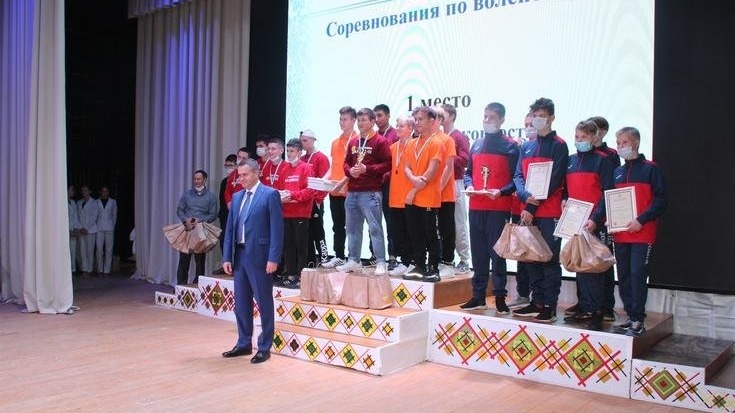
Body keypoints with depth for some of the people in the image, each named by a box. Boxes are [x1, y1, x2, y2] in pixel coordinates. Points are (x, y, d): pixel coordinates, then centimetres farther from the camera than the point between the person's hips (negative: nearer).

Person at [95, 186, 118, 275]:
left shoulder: (113, 202, 10)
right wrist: (95, 226, 10)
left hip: (109, 228, 0)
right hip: (99, 229, 0)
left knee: (109, 249, -2)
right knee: (99, 249, -4)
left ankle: (107, 270, 3)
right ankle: (100, 269, 5)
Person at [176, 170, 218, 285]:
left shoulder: (211, 196, 5)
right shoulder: (187, 193, 11)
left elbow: (213, 215, 0)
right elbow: (179, 210, 8)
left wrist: (200, 220, -16)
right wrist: (186, 220, -12)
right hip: (186, 229, 1)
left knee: (200, 259, 3)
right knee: (183, 258, 0)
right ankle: (181, 284, 7)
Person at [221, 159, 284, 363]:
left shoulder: (270, 195, -6)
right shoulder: (237, 197, 14)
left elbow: (277, 229, -11)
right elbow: (229, 229, 15)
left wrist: (273, 258, -15)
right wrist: (227, 257, 8)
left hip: (259, 256, -7)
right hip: (239, 255, 7)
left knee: (264, 303, 2)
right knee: (241, 302, 13)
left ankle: (264, 347, 12)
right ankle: (244, 344, 26)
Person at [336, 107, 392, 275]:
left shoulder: (380, 141, -4)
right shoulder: (352, 142, 16)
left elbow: (387, 164, -10)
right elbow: (346, 163, 20)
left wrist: (367, 169, -18)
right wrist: (350, 171, -2)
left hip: (371, 192, -7)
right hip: (352, 192, 7)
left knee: (375, 228, -7)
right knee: (352, 228, 13)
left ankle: (381, 263, -1)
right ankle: (353, 261, 23)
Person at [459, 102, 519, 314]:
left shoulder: (510, 146, -2)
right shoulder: (476, 145, 15)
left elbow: (516, 178, -6)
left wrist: (501, 192, -21)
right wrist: (469, 186, -1)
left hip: (499, 209, -5)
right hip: (476, 207, 5)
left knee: (497, 253, -1)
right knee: (478, 253, 9)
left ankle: (500, 297, 8)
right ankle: (478, 296, 18)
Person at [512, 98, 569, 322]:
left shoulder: (559, 146, -2)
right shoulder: (526, 147, 16)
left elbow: (554, 181, -10)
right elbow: (518, 176, 9)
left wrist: (532, 208, -14)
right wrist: (526, 196, -12)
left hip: (549, 213, -6)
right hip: (529, 212, 6)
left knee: (550, 258, -3)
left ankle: (550, 307, 2)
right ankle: (537, 302, 20)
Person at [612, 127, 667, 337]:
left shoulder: (651, 169, -2)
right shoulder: (617, 172, 16)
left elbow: (660, 200, -8)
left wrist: (641, 220, -17)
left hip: (643, 234, -6)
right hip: (620, 235, 6)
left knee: (637, 275, -9)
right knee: (623, 277, 8)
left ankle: (638, 321, -2)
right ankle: (630, 316, 19)